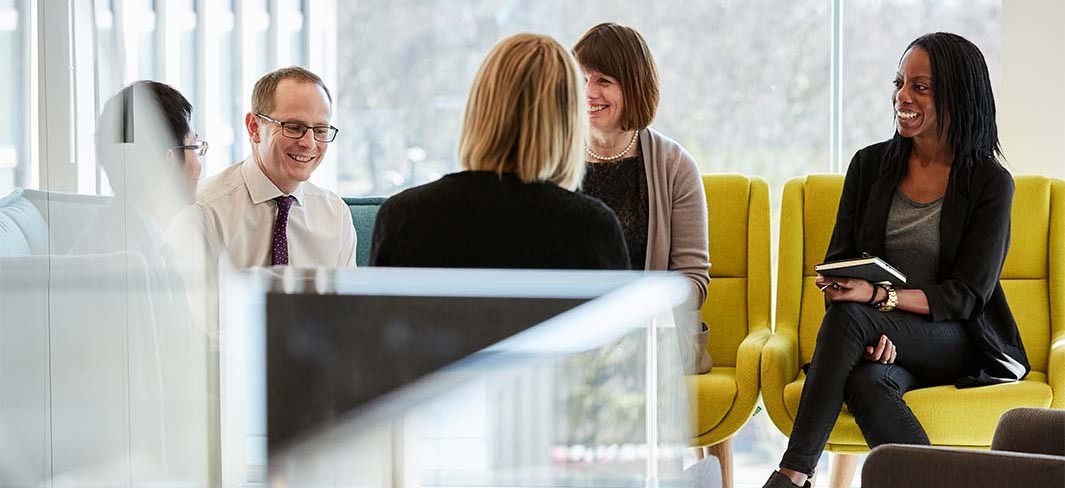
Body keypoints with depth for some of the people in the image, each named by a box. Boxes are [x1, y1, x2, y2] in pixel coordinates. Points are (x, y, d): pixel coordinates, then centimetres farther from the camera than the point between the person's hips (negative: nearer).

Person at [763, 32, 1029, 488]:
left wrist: (877, 297, -25)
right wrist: (870, 330, -17)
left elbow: (967, 294, -8)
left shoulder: (990, 184, -3)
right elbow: (838, 262, 5)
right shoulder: (870, 165, 7)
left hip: (960, 342, -3)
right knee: (864, 383, -36)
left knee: (847, 317, -31)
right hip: (884, 343, 3)